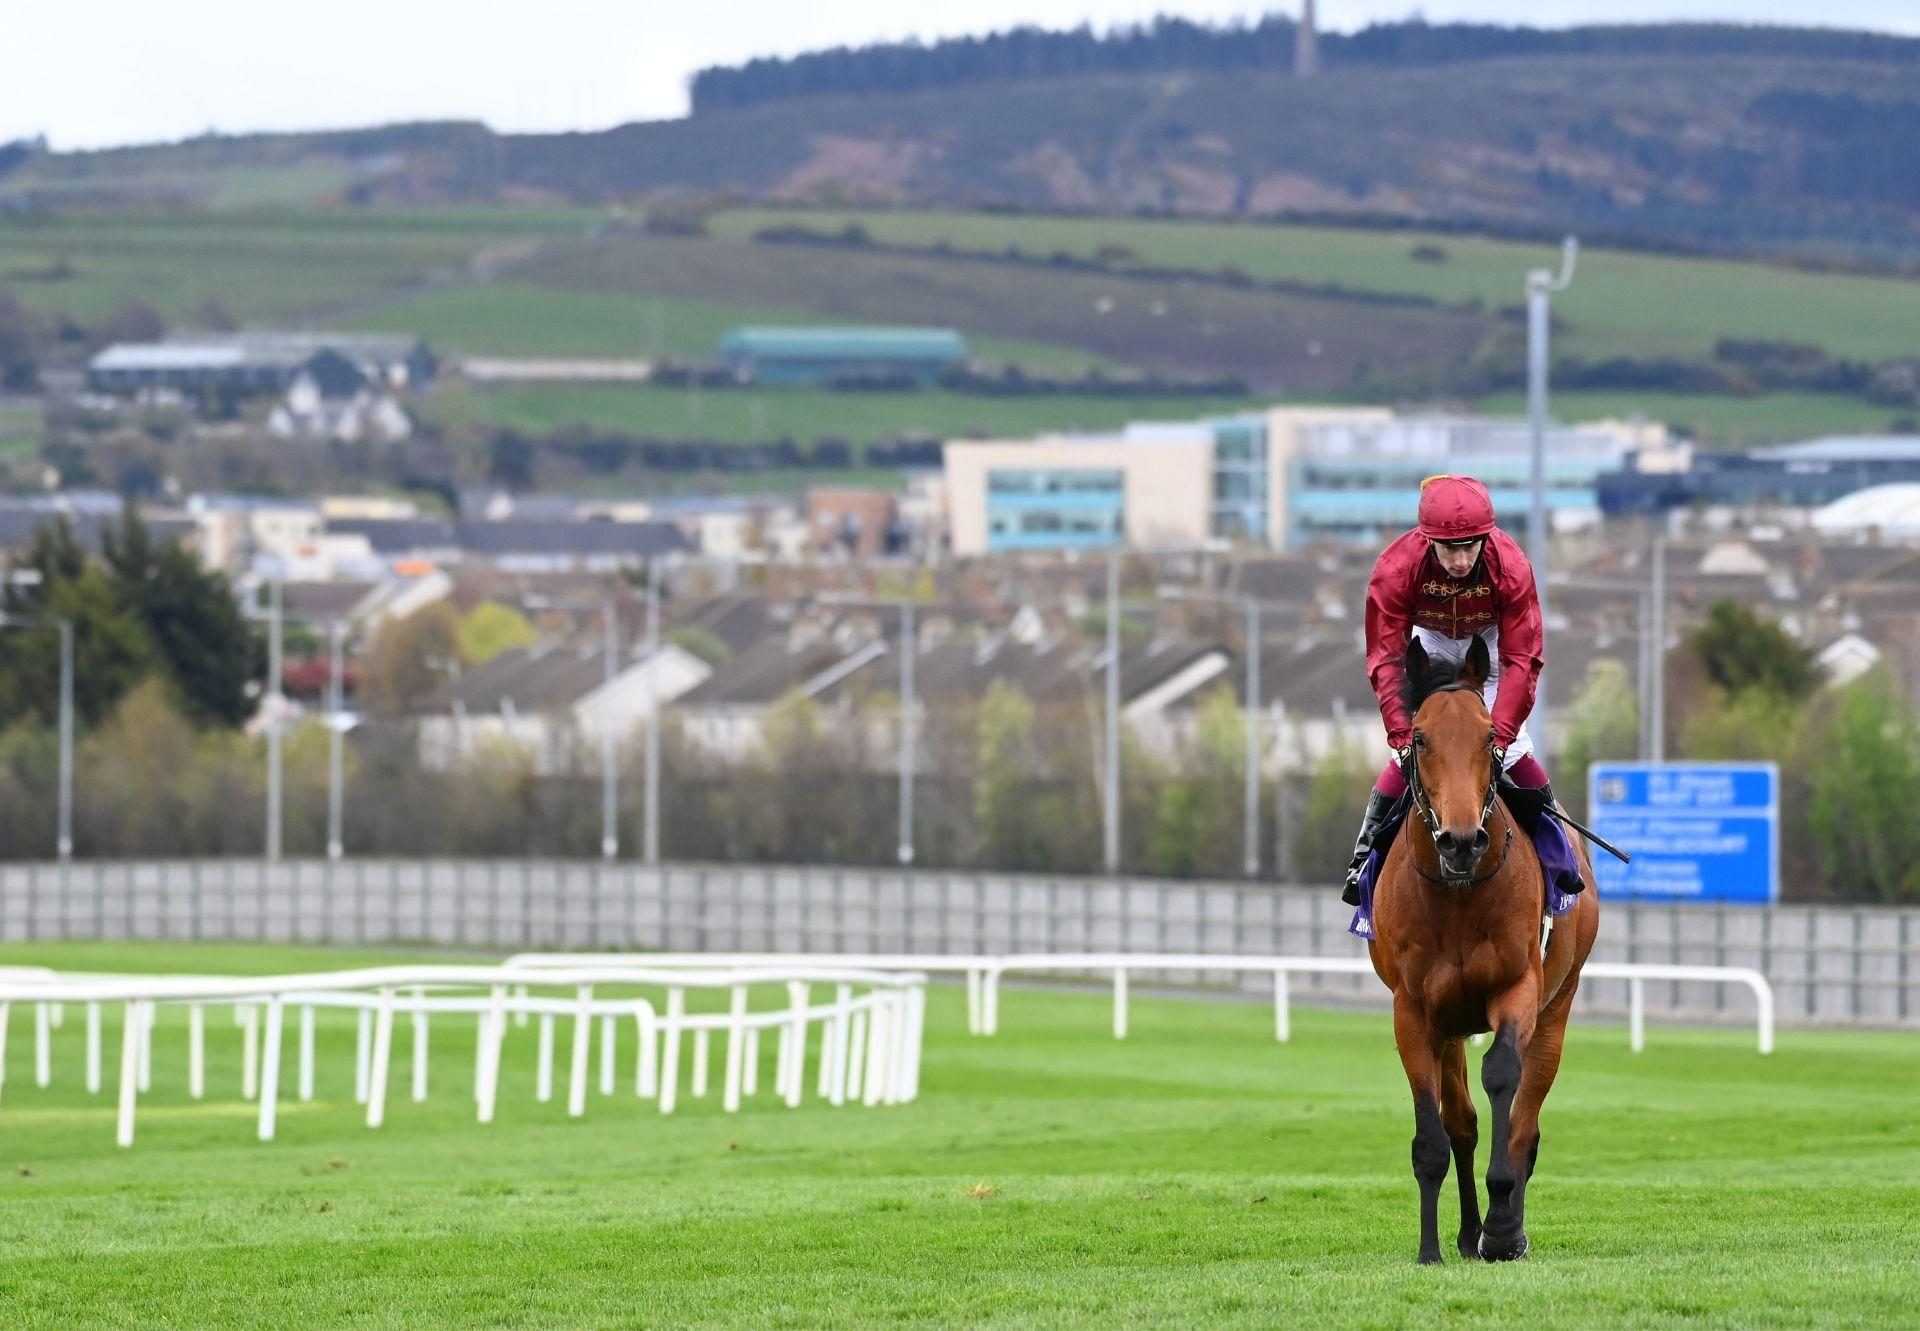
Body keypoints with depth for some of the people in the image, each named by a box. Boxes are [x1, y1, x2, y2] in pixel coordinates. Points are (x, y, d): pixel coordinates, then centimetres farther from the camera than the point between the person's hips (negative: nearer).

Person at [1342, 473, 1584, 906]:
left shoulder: (1510, 566, -35)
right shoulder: (1395, 569, -36)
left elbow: (1521, 659, -31)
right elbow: (1386, 661, -31)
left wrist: (1500, 734, -39)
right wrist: (1403, 735, -40)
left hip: (1489, 641, 0)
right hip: (1431, 642, 0)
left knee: (1513, 748, -11)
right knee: (1411, 751, -12)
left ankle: (1558, 850, 7)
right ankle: (1366, 853, 2)